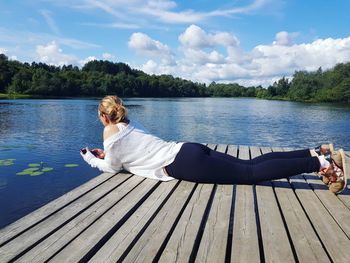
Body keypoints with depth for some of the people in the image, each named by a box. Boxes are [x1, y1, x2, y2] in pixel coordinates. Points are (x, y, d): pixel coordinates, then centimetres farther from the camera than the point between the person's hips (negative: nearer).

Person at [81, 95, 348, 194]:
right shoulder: (129, 123, 27)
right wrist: (106, 153, 41)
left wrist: (91, 159, 27)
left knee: (251, 173, -12)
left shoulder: (111, 132, 4)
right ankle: (315, 153, 5)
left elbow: (112, 167, 10)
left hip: (185, 164, -8)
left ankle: (320, 162, -16)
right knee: (251, 165, 7)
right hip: (189, 152, 8)